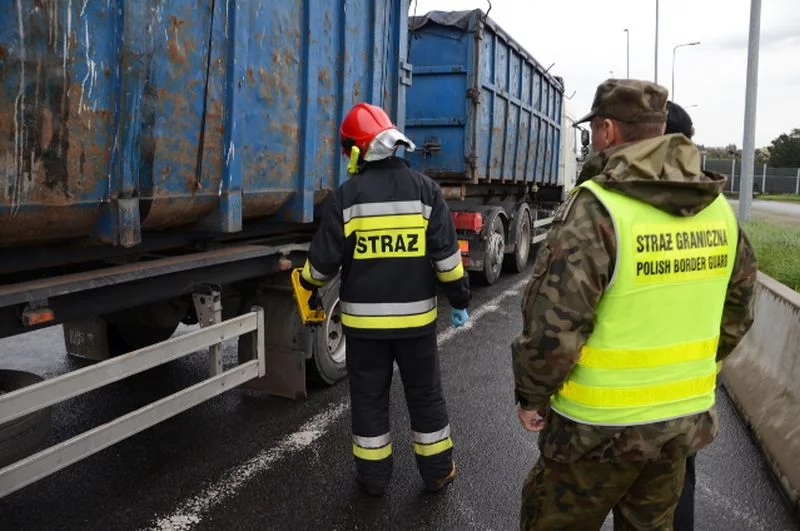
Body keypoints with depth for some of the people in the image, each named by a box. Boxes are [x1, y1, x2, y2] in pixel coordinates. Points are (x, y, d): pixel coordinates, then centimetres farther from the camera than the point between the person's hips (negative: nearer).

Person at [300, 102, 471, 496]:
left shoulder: (347, 196, -8)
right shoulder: (425, 189, -4)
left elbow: (324, 259, -5)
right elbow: (446, 255, -6)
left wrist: (310, 284, 16)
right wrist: (459, 299, 5)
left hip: (364, 318, -1)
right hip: (415, 317, 1)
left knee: (369, 398, 14)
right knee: (425, 395, 16)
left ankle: (373, 476, 25)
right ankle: (437, 471, 28)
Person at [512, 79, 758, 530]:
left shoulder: (597, 208, -21)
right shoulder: (718, 207, 2)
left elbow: (554, 324, -23)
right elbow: (737, 310, 11)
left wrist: (531, 395, -7)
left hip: (603, 424, -6)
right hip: (686, 416, 7)